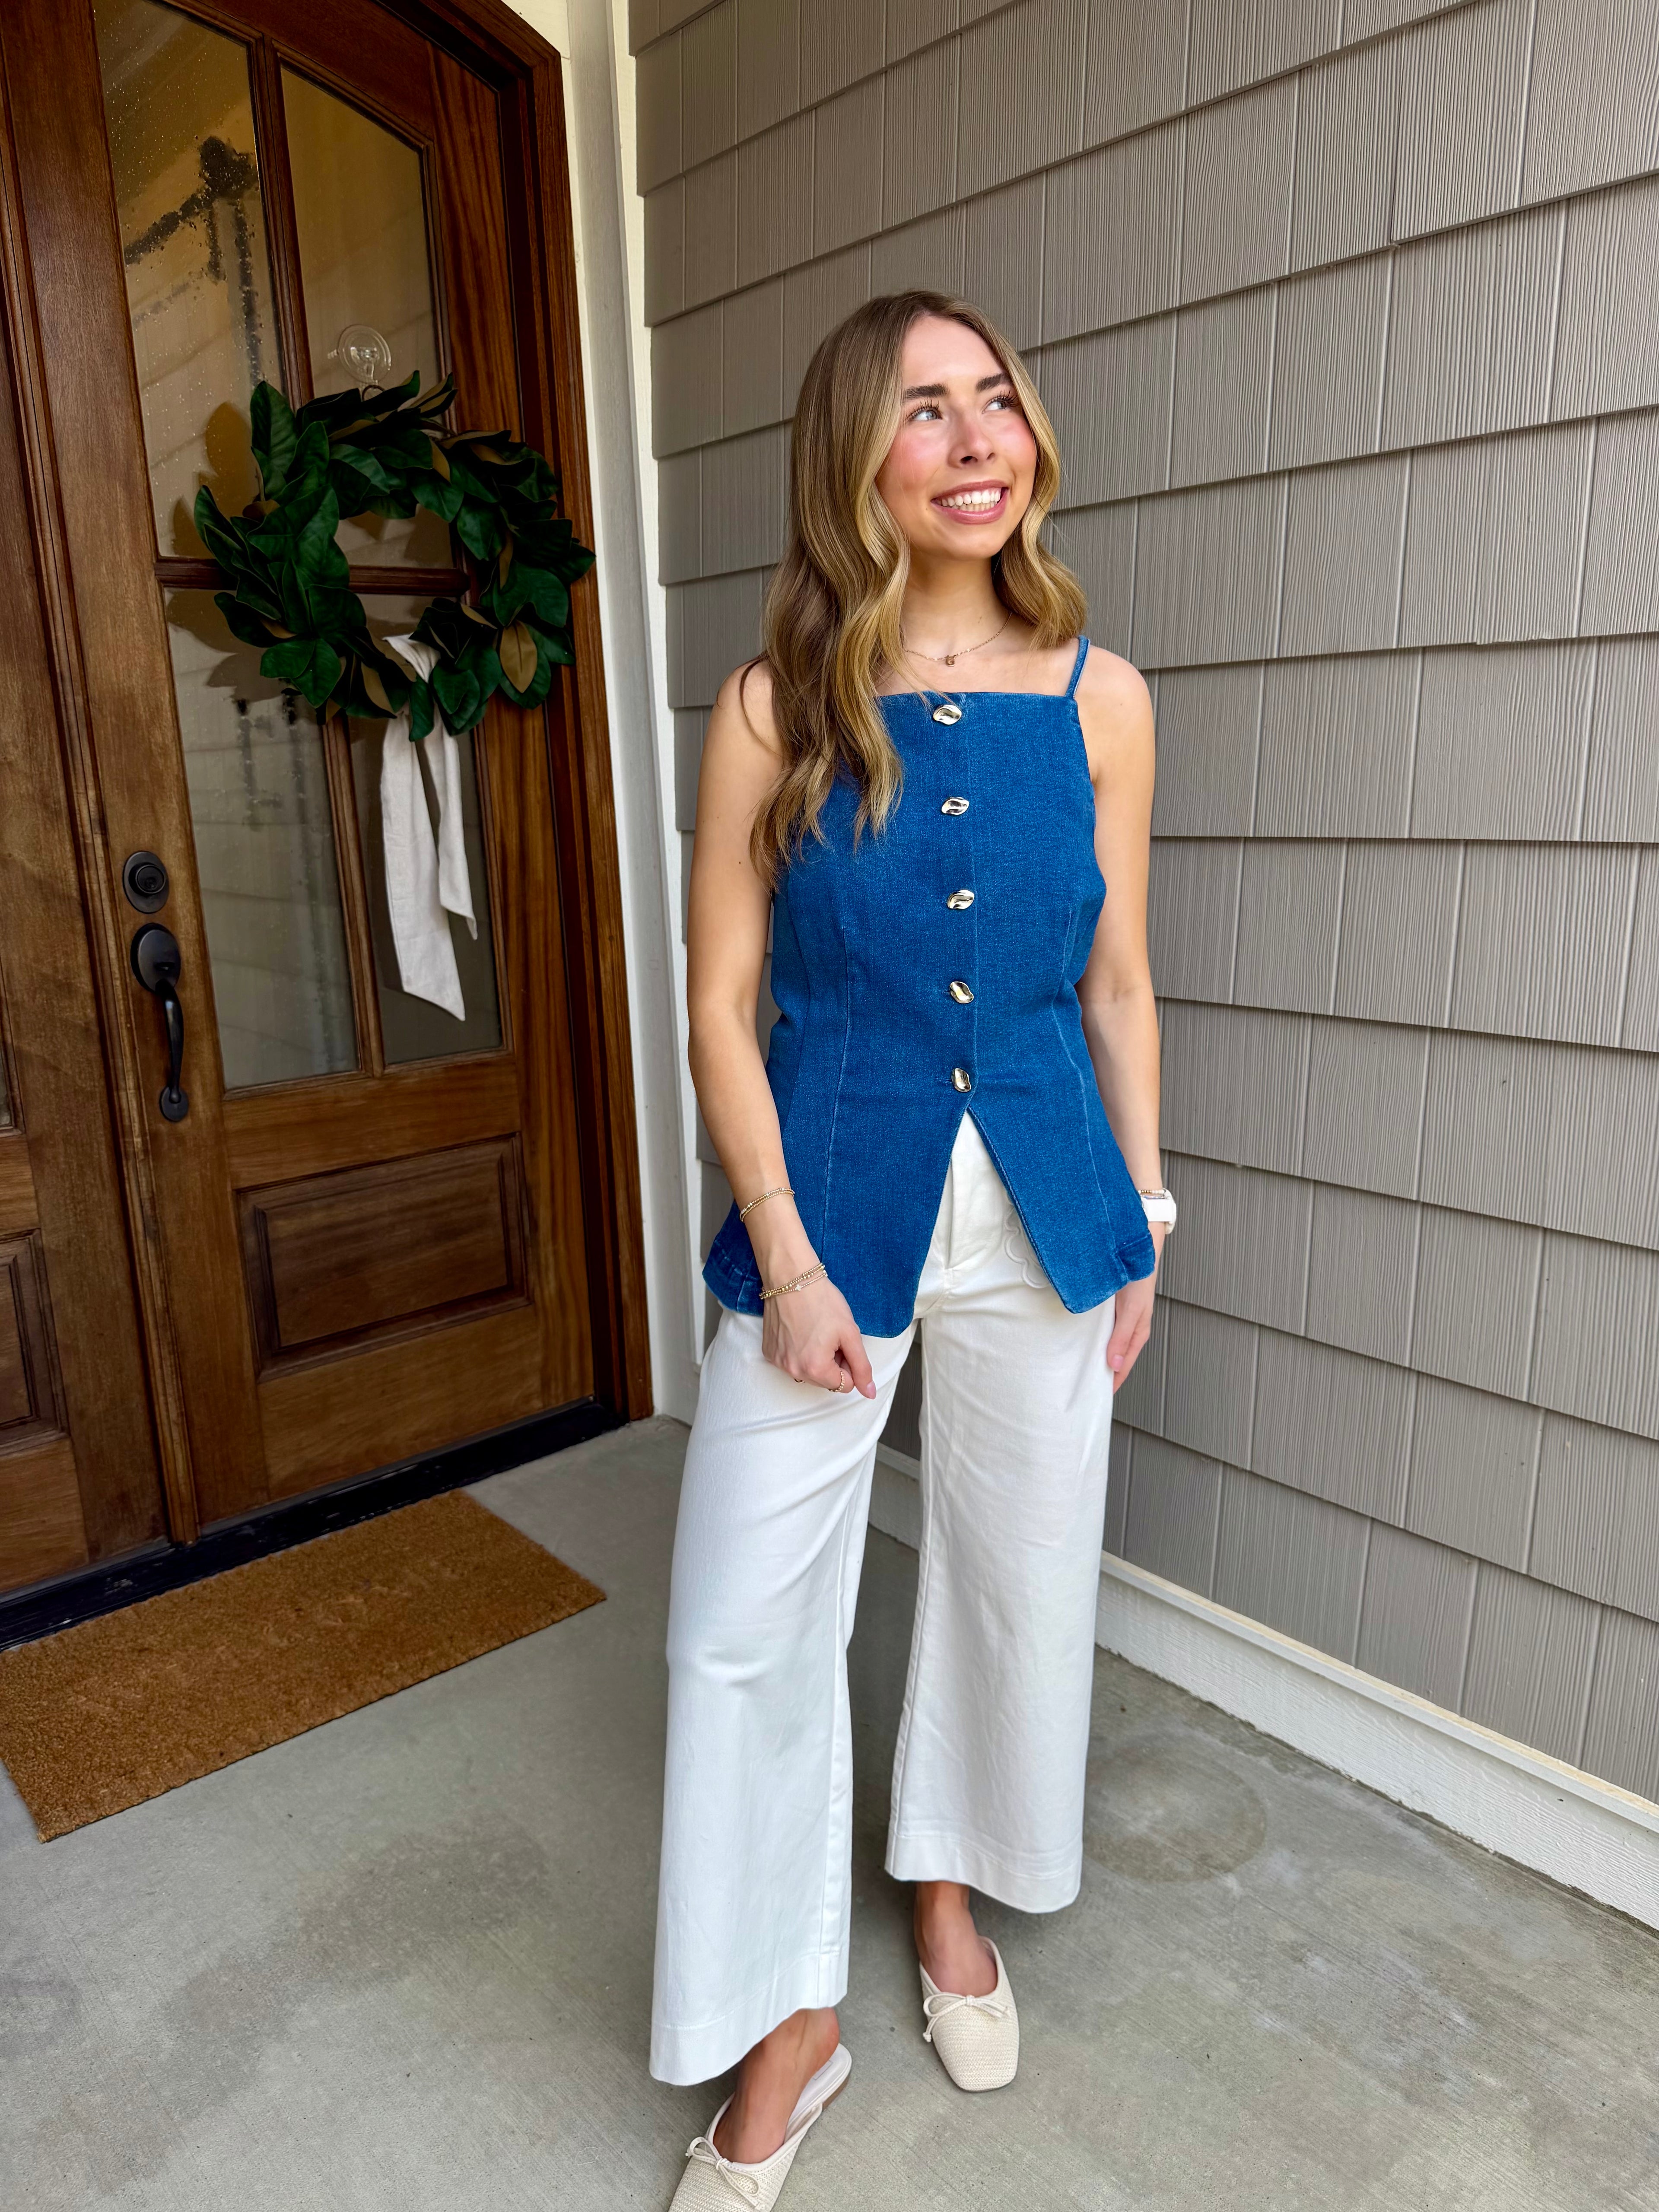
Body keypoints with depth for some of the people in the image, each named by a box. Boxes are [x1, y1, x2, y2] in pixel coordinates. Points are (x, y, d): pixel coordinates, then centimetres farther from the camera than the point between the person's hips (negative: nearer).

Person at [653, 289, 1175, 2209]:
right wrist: (787, 1262, -10)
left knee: (1015, 1578, 16)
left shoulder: (1099, 698, 0)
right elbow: (721, 1007, -5)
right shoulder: (772, 711, -6)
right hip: (830, 1197, -1)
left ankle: (949, 1880, 45)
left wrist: (1142, 1222, 6)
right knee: (744, 1621, 2)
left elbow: (1117, 985, 6)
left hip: (1039, 1209, 2)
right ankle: (791, 2021, 28)